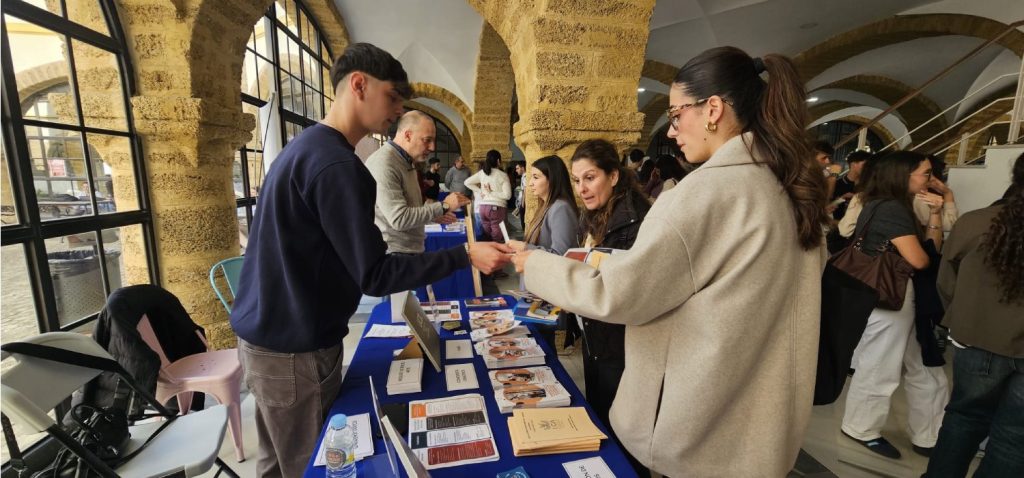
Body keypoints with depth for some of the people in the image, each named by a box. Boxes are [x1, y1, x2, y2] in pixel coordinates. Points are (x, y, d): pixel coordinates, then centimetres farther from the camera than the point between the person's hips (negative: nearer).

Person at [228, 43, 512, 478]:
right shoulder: (335, 164, -23)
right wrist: (465, 256, -22)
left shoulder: (304, 145, 9)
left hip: (266, 336, 10)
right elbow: (374, 275, -23)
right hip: (294, 351, -9)